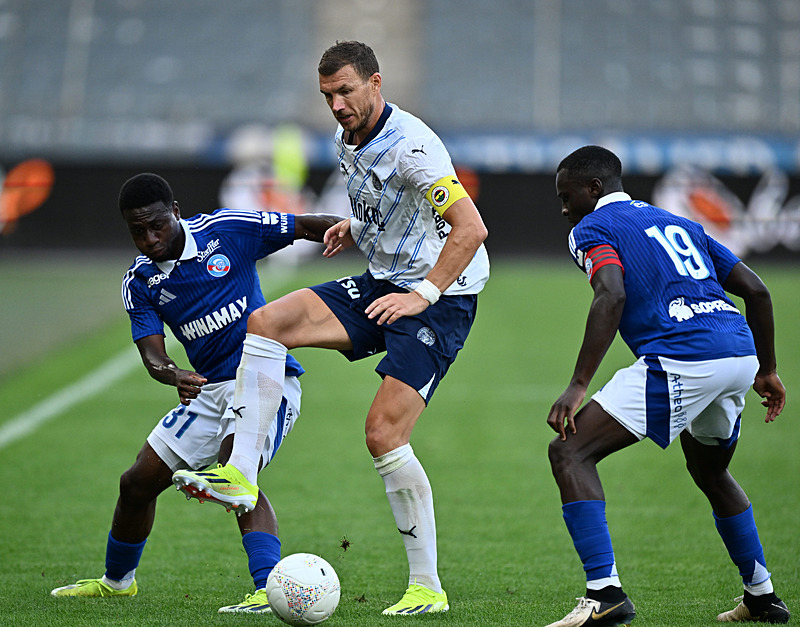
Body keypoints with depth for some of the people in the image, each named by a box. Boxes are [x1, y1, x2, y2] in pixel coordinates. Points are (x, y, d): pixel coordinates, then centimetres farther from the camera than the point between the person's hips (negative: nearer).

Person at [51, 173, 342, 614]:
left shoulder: (226, 230, -9)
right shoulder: (139, 284, 0)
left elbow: (307, 226, -4)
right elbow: (152, 355, -12)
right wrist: (174, 375, -35)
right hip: (207, 390, 6)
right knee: (138, 482, 11)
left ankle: (270, 590, -40)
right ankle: (116, 580, 37)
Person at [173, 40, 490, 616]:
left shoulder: (410, 145, -20)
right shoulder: (350, 141, 8)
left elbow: (472, 227, -25)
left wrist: (422, 294, -25)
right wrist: (356, 228, 10)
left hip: (441, 297, -9)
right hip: (384, 285, 9)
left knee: (384, 433, -17)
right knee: (267, 321, -8)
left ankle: (427, 588, -8)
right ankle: (240, 472, -11)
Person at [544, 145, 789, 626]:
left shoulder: (592, 229, 8)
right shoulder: (678, 224, 29)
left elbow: (612, 297, -13)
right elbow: (756, 289, 23)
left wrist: (578, 386, -17)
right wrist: (767, 370, 31)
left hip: (682, 361, -8)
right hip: (740, 353, 8)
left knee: (569, 452, -5)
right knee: (710, 473, 33)